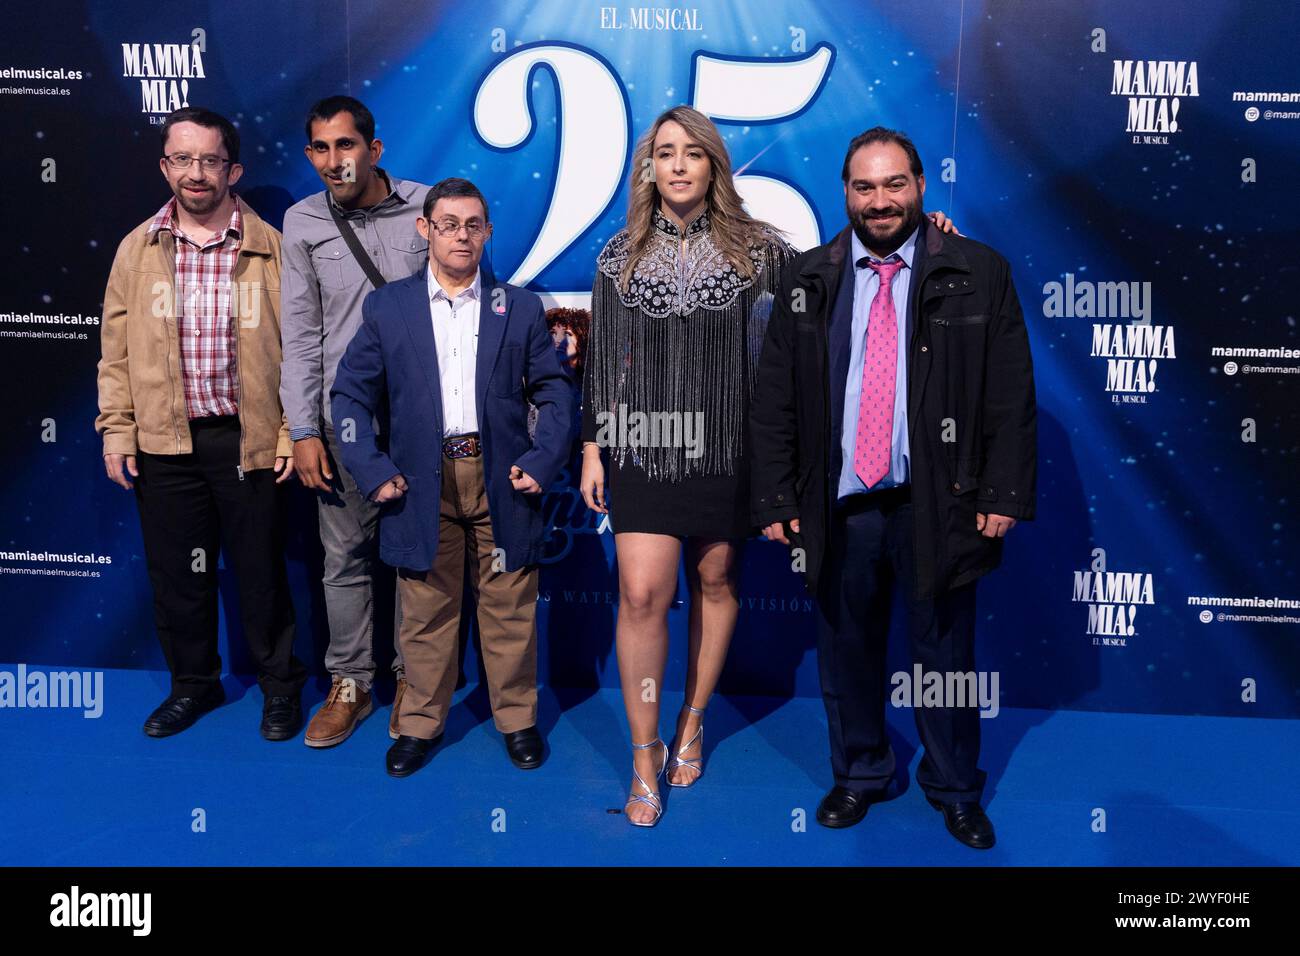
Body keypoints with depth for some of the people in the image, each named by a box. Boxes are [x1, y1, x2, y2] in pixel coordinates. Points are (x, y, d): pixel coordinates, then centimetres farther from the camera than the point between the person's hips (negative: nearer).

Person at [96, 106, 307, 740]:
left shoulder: (270, 248, -2)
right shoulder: (138, 249, 6)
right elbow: (116, 349, 8)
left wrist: (293, 431, -6)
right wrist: (117, 431, 2)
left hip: (249, 439, -2)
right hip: (163, 443, 3)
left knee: (261, 570, 7)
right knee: (176, 571, 13)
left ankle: (280, 685, 26)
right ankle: (193, 683, 33)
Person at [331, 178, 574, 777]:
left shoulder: (520, 308, 7)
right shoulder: (387, 307, 6)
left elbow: (554, 391, 8)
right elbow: (351, 393, 6)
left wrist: (542, 462, -4)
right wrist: (371, 470, -3)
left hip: (501, 479, 0)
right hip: (423, 484, 0)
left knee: (510, 609, 7)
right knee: (426, 611, 8)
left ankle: (517, 717, 23)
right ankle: (421, 722, 24)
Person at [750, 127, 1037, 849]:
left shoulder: (978, 274, 1)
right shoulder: (808, 281, 4)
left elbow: (1011, 397, 0)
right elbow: (773, 400, 4)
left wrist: (1004, 494, -6)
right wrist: (775, 498, -1)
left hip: (939, 505, -1)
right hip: (839, 506, 1)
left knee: (946, 655, 11)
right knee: (847, 651, 13)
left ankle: (955, 790, 32)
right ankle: (859, 775, 35)